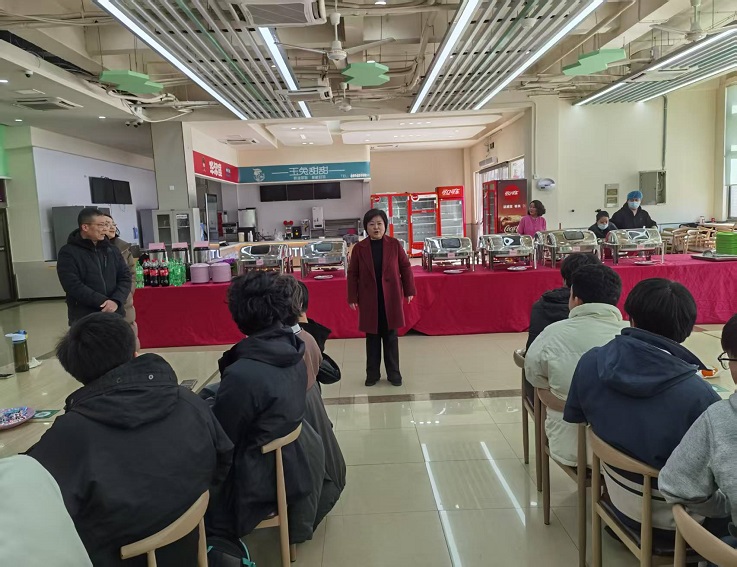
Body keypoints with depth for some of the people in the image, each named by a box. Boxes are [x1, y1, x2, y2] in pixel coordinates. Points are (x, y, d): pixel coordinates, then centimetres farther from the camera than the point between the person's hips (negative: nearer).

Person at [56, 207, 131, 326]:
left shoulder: (112, 250, 11)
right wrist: (103, 302, -21)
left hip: (115, 316, 5)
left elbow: (125, 277, 5)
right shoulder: (68, 253, -4)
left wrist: (116, 300, -14)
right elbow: (73, 285, -14)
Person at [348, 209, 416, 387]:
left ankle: (393, 373, 20)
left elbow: (405, 267, 4)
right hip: (369, 299, 0)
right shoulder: (359, 248, -2)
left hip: (391, 297, 0)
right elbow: (353, 274, 1)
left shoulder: (394, 244, -2)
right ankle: (372, 373, 22)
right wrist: (352, 297, -1)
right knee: (372, 336, 9)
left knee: (391, 336, 8)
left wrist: (409, 290, 3)